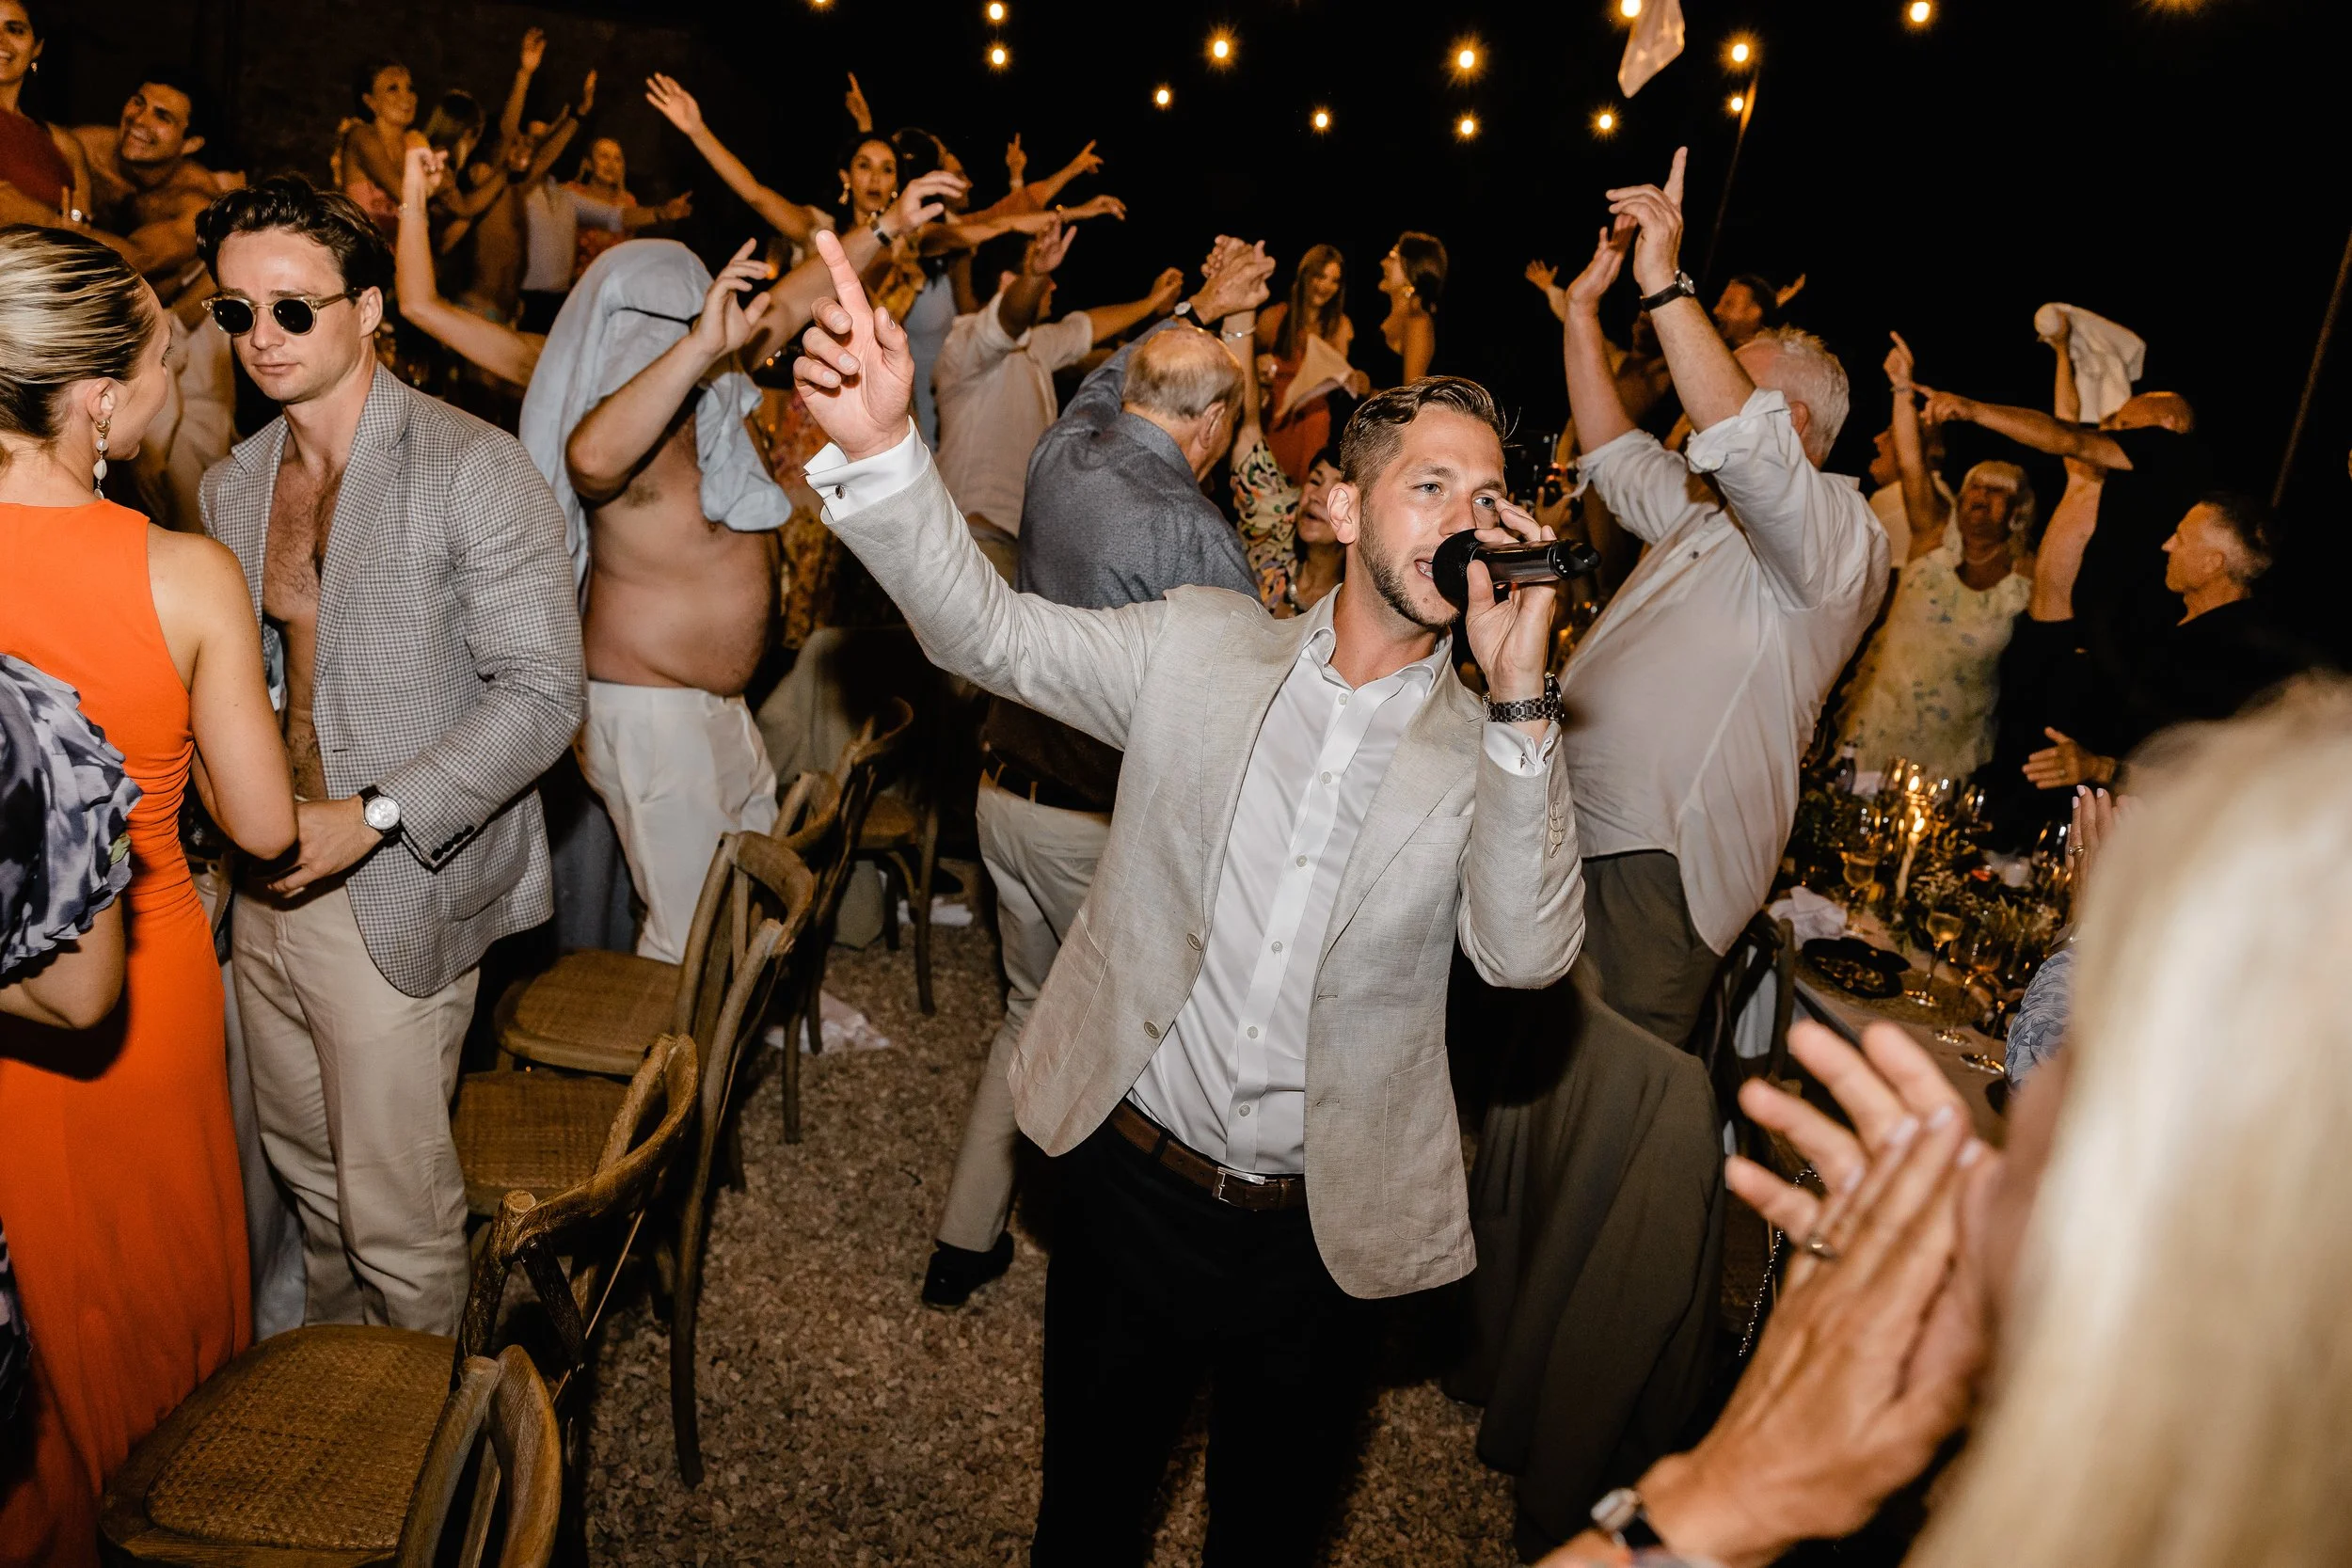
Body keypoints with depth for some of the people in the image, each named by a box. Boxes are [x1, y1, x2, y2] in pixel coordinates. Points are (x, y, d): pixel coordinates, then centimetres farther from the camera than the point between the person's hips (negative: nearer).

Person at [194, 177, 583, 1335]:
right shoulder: (230, 485, 9)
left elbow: (540, 694, -17)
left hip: (397, 894, -6)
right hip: (268, 882, 7)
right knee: (303, 1159, 22)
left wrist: (371, 817, -23)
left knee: (395, 1205, 2)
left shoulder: (472, 471, -13)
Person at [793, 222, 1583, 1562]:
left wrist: (1521, 690, -25)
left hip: (1317, 1237, 0)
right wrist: (882, 444, -25)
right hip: (1134, 1185, 0)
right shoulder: (1203, 648, -3)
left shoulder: (1490, 752, -5)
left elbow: (1529, 954, -19)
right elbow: (989, 627, -8)